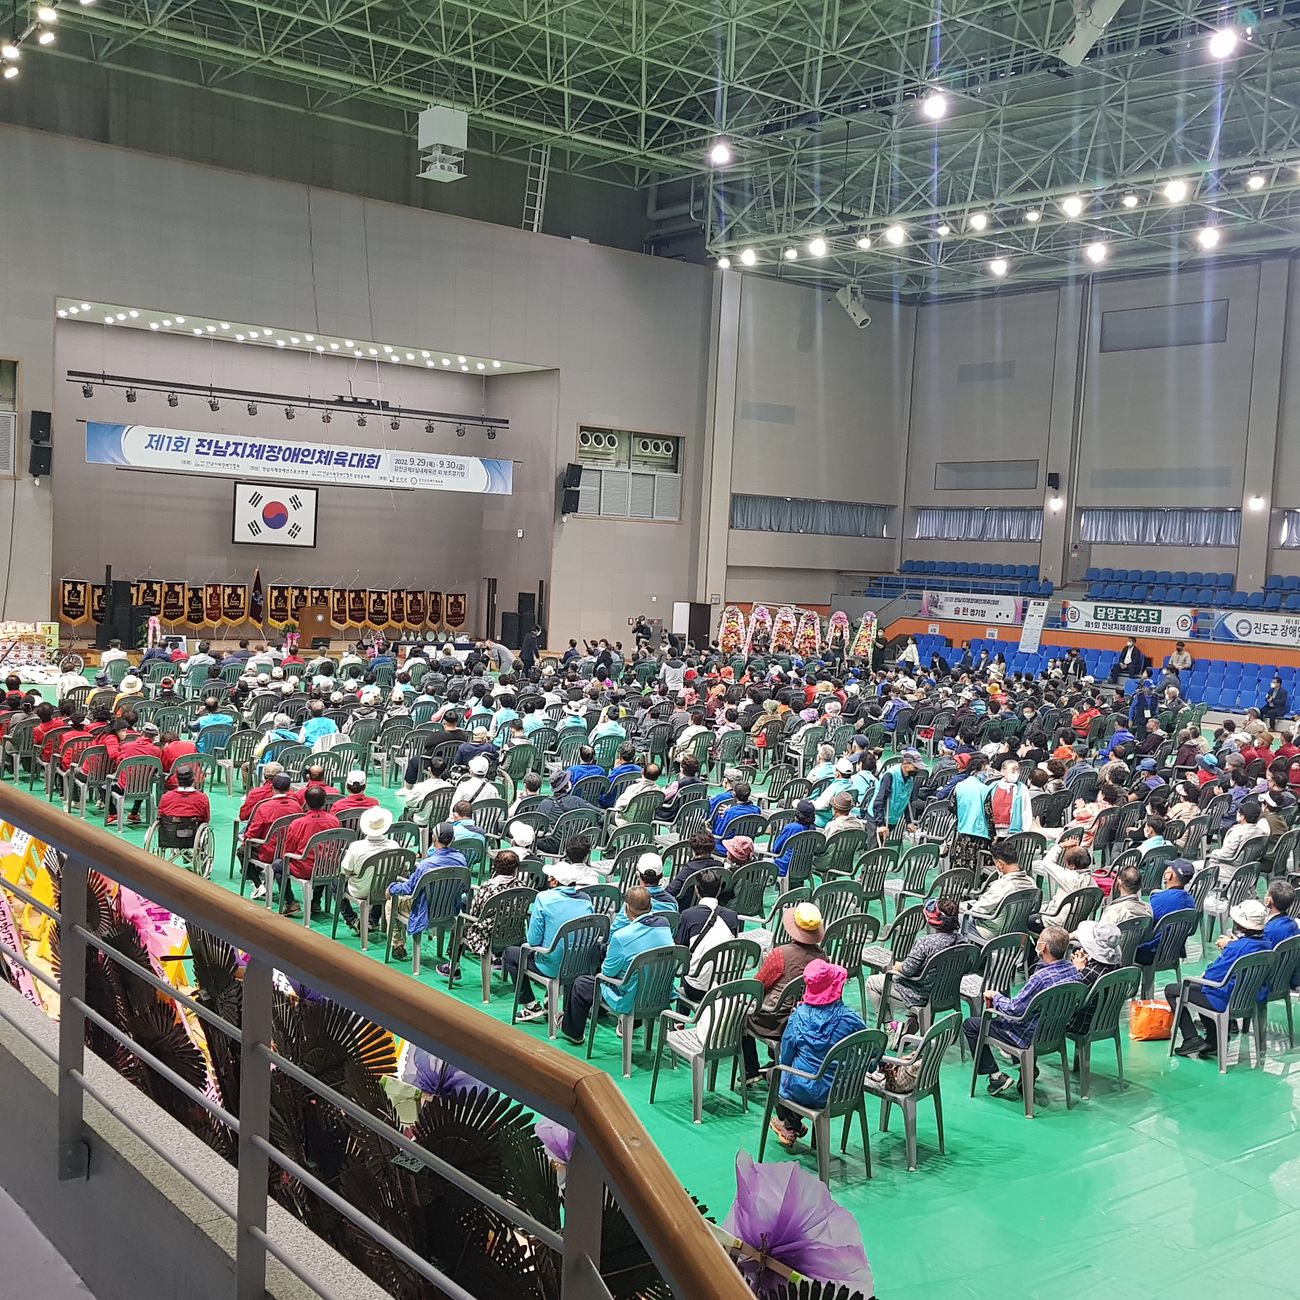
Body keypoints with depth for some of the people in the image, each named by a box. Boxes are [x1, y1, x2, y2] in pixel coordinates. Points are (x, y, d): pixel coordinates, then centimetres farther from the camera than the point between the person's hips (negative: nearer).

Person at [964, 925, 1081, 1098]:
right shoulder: (1071, 969, -7)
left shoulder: (1041, 977, -32)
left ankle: (996, 1076, 4)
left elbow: (1013, 1008, -25)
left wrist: (994, 995, -7)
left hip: (1031, 1037, -8)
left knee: (970, 1025, 5)